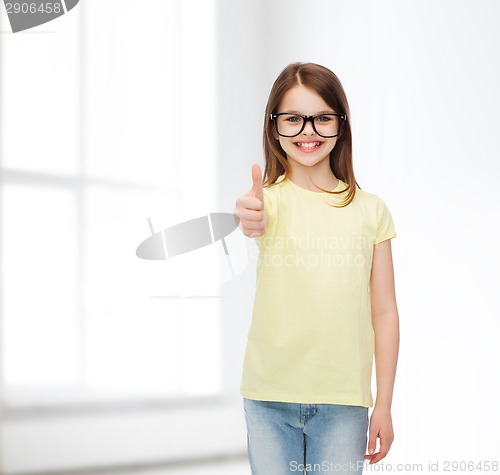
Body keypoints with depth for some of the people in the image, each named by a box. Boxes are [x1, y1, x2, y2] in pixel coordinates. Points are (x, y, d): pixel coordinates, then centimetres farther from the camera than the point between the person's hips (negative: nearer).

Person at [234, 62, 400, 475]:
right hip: (270, 398, -1)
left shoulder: (370, 210, 4)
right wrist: (251, 221, -51)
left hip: (344, 401, 1)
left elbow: (384, 312, 5)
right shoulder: (269, 198, -1)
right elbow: (256, 220, -27)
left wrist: (384, 405, 3)